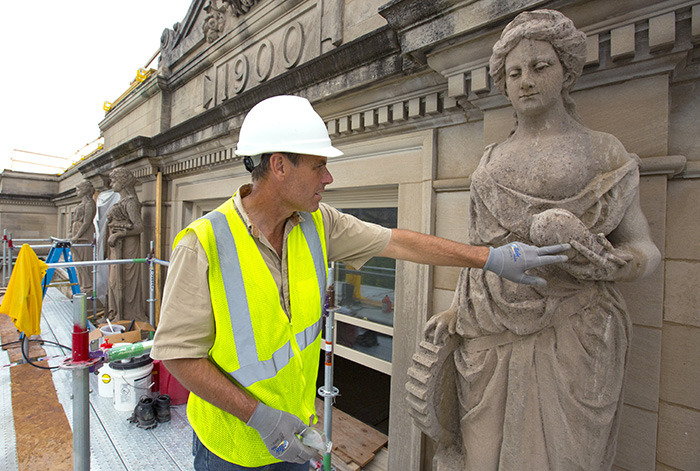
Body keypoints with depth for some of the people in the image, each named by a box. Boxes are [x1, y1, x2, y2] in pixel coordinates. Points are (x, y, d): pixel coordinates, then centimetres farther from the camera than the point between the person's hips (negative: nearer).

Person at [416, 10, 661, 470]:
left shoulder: (603, 151, 4)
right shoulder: (492, 159, 13)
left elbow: (645, 248, 3)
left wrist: (602, 261, -20)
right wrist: (455, 311, 6)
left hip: (568, 335, -2)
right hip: (489, 338, 3)